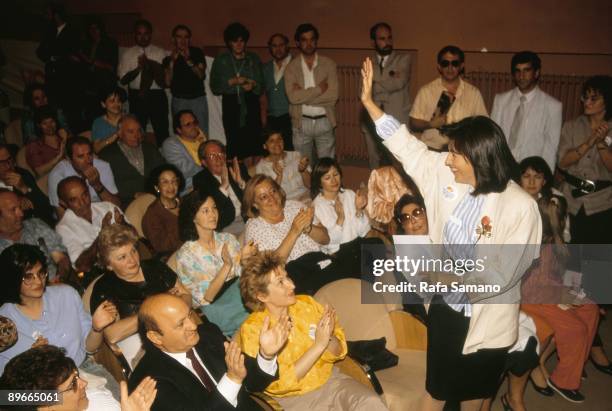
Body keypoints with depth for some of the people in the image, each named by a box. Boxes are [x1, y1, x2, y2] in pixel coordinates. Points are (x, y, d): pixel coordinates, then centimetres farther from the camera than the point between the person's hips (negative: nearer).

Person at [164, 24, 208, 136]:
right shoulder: (169, 57, 6)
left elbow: (202, 75, -6)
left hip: (198, 99, 0)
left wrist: (188, 60, -21)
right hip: (179, 101, 0)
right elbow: (168, 82, -3)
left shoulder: (197, 52, 5)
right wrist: (172, 61, -13)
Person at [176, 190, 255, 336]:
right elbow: (204, 298, -11)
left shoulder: (228, 239, 8)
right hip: (216, 307, -5)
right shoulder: (186, 254, -5)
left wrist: (243, 258, -12)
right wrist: (227, 265, -24)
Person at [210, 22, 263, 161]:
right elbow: (214, 87, 4)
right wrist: (232, 82, -10)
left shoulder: (253, 59, 13)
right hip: (231, 109, 0)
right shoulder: (221, 60, 10)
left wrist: (253, 85, -9)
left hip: (251, 107, 1)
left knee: (253, 146, -11)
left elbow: (261, 85, 13)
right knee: (234, 147, -6)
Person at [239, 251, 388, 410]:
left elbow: (337, 353, 2)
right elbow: (280, 384, -19)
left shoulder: (307, 303, -5)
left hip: (329, 380, 4)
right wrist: (319, 345, -25)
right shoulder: (252, 329, -15)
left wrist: (329, 337, -21)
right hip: (293, 397, -3)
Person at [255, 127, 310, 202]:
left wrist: (303, 170, -13)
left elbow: (309, 185, 5)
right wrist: (279, 176, -20)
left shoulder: (296, 156, 8)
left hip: (306, 199, 3)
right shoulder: (261, 167, 1)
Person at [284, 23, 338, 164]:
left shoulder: (328, 64, 0)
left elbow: (333, 95, -12)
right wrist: (319, 88, -15)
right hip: (301, 123, 0)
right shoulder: (292, 67, -1)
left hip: (325, 121, 0)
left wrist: (303, 95, -14)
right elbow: (293, 97, -16)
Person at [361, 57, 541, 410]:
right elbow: (407, 147, -2)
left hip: (487, 316, -4)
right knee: (438, 382, 21)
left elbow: (504, 273, -24)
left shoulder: (520, 207, -25)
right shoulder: (445, 174, -12)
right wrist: (369, 101, -1)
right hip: (445, 304, 4)